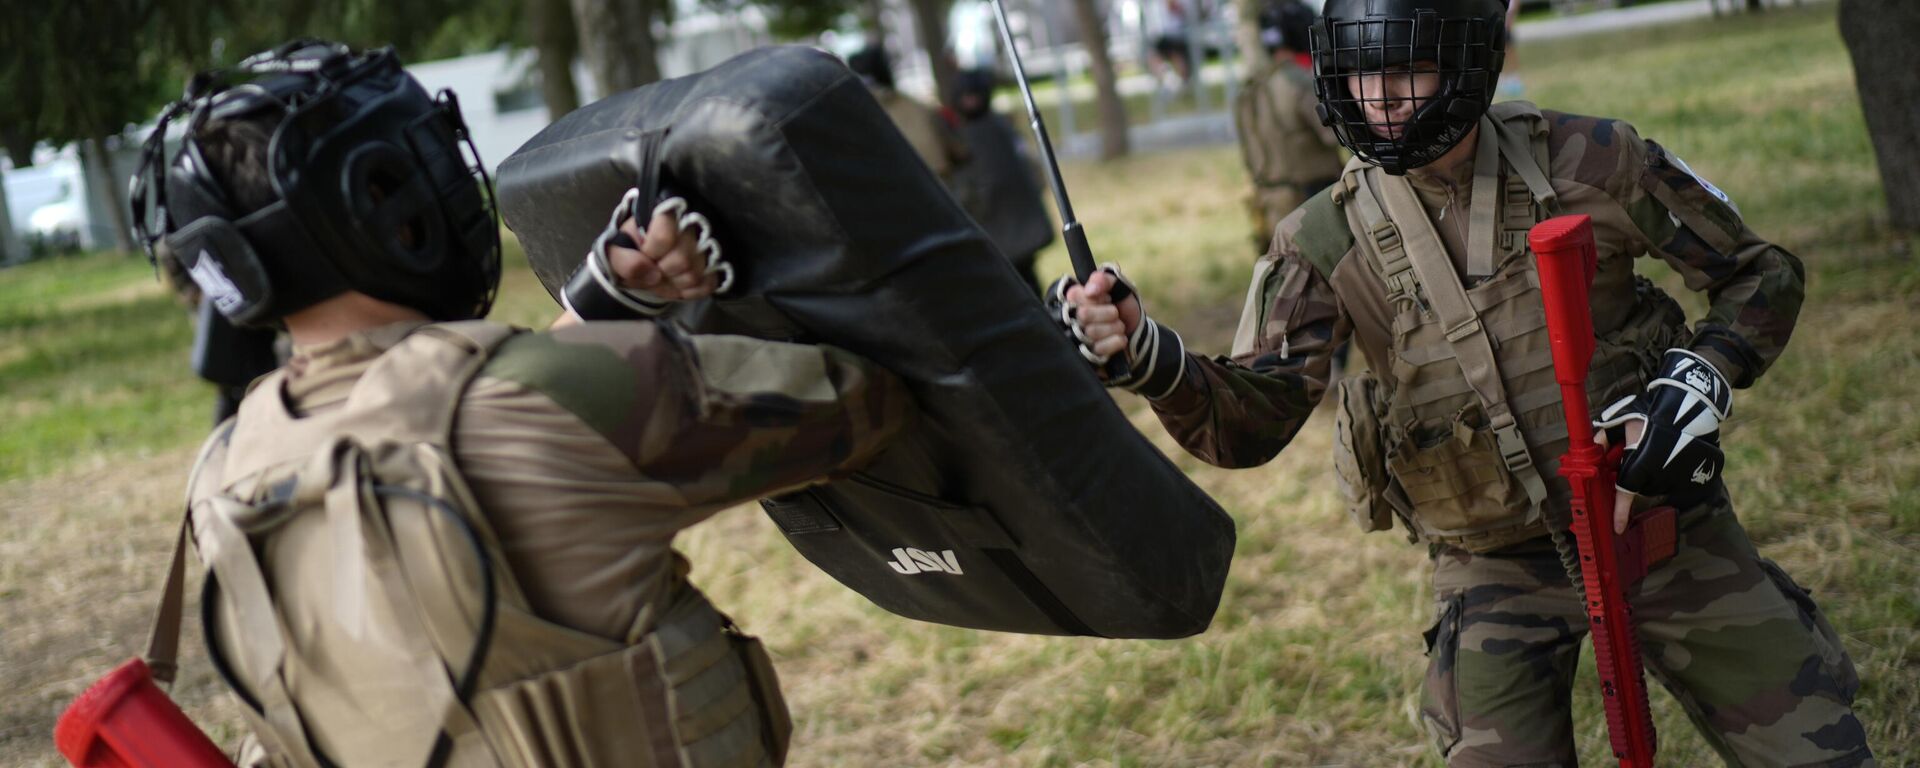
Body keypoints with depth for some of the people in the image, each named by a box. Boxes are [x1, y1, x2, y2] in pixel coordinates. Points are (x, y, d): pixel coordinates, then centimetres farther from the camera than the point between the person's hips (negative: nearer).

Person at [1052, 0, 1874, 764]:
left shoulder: (1588, 161, -12)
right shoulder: (1325, 241, -10)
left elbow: (1762, 274, 0)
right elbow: (1250, 419, -17)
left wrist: (1698, 384, -18)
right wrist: (1148, 357, -36)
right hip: (1498, 567, 0)